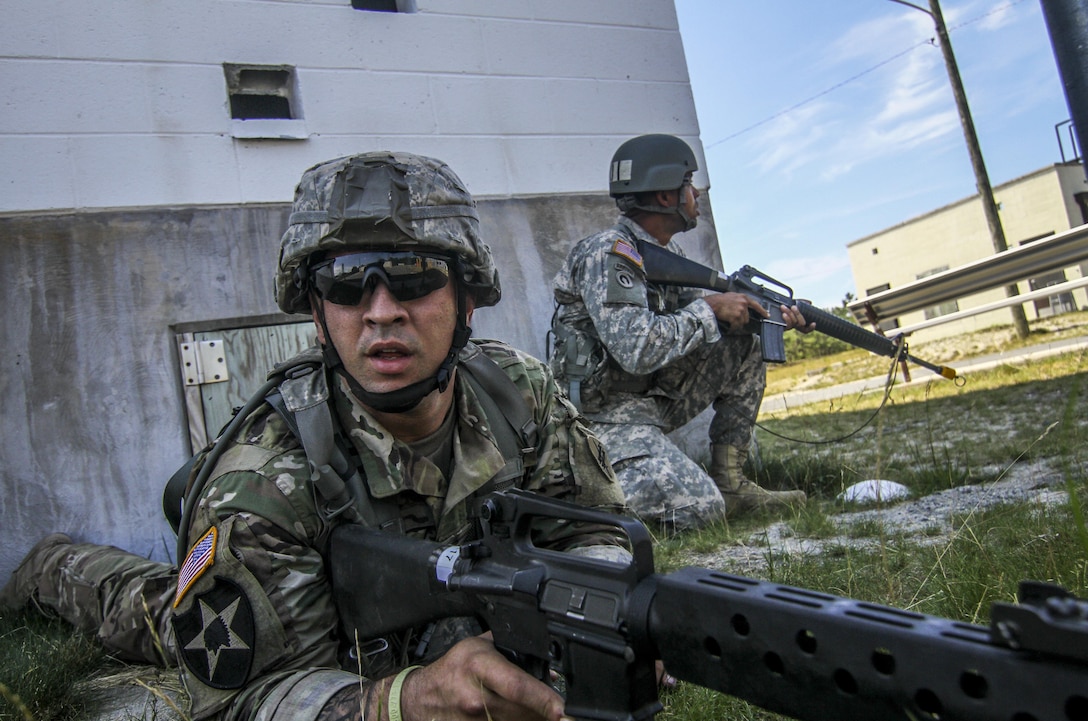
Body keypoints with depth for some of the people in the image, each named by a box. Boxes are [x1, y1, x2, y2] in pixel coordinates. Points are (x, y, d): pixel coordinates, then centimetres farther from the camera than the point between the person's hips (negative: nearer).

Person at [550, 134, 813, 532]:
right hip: (605, 415, -9)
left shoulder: (666, 254, 9)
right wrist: (710, 308, -18)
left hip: (651, 400, 9)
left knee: (743, 348, 6)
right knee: (700, 508, -22)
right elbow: (639, 352, -29)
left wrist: (772, 313, 2)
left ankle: (729, 482, 9)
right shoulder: (608, 253, -19)